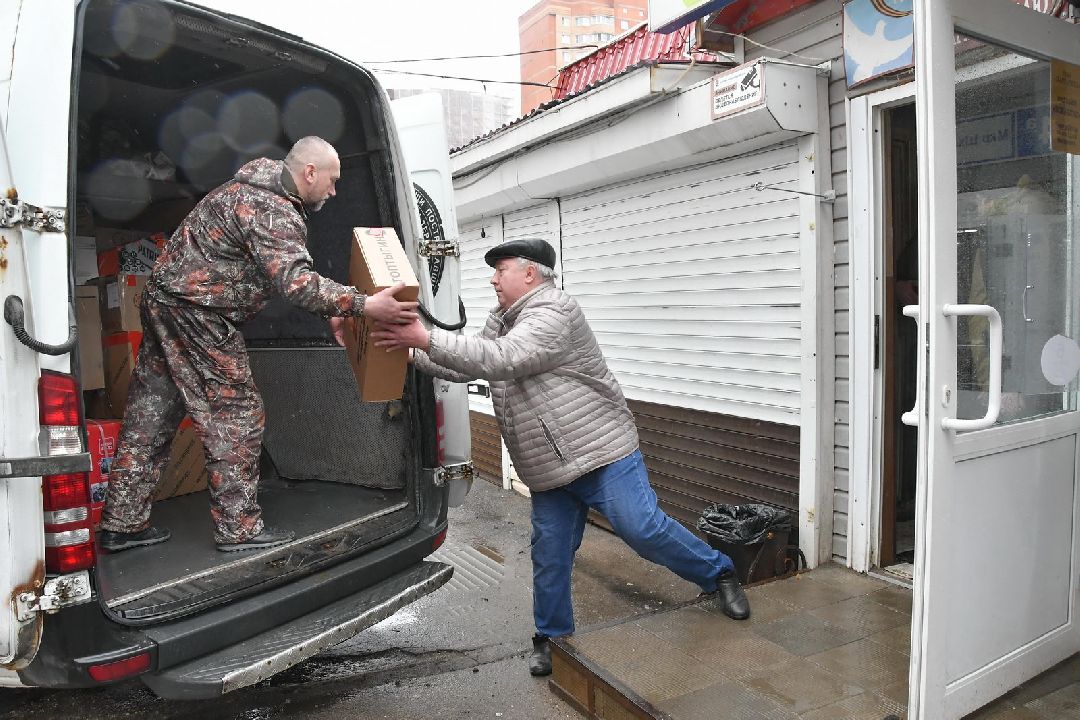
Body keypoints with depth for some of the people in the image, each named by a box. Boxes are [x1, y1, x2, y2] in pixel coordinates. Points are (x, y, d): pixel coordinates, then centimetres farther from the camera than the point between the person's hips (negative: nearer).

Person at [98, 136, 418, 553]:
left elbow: (289, 271, 17)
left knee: (151, 415, 12)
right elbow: (295, 283, -34)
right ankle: (238, 528, 4)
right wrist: (364, 305, -37)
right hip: (197, 311, -11)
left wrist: (329, 310, 10)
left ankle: (123, 524, 21)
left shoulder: (261, 180, 15)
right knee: (237, 416, -3)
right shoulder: (275, 214, -19)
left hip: (165, 297, 11)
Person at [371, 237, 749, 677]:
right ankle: (552, 636, 27)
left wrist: (425, 338, -30)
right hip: (548, 469, 8)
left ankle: (718, 574, 14)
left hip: (599, 451, -8)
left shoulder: (552, 313, -17)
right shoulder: (503, 320, 15)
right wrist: (411, 353, 1)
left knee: (643, 529, -10)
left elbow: (499, 360, -29)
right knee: (549, 554, 10)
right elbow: (463, 367, 15)